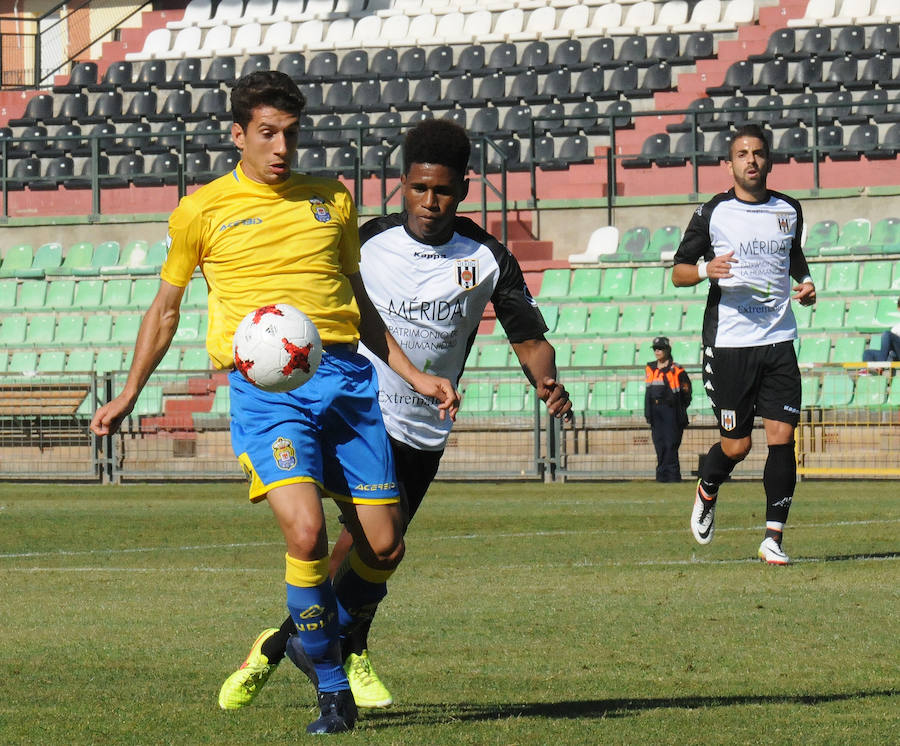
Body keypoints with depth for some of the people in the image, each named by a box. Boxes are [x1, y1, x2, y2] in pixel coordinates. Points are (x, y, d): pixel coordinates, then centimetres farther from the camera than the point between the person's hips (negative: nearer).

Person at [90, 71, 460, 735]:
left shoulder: (332, 201, 16)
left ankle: (323, 640, 28)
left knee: (383, 544, -1)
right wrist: (128, 396, 15)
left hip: (345, 374, 4)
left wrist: (413, 374, 21)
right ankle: (332, 692, -7)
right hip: (263, 384, -4)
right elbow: (165, 309, 18)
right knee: (305, 531, -23)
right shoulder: (203, 211, 7)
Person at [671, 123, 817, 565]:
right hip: (728, 342, -3)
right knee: (736, 445, 0)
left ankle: (773, 538, -4)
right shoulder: (713, 213, 0)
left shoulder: (788, 210, 10)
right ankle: (707, 492, 34)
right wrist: (705, 270, -17)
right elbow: (678, 271, 4)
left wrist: (805, 282, 9)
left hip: (778, 340, 3)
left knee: (782, 437, -9)